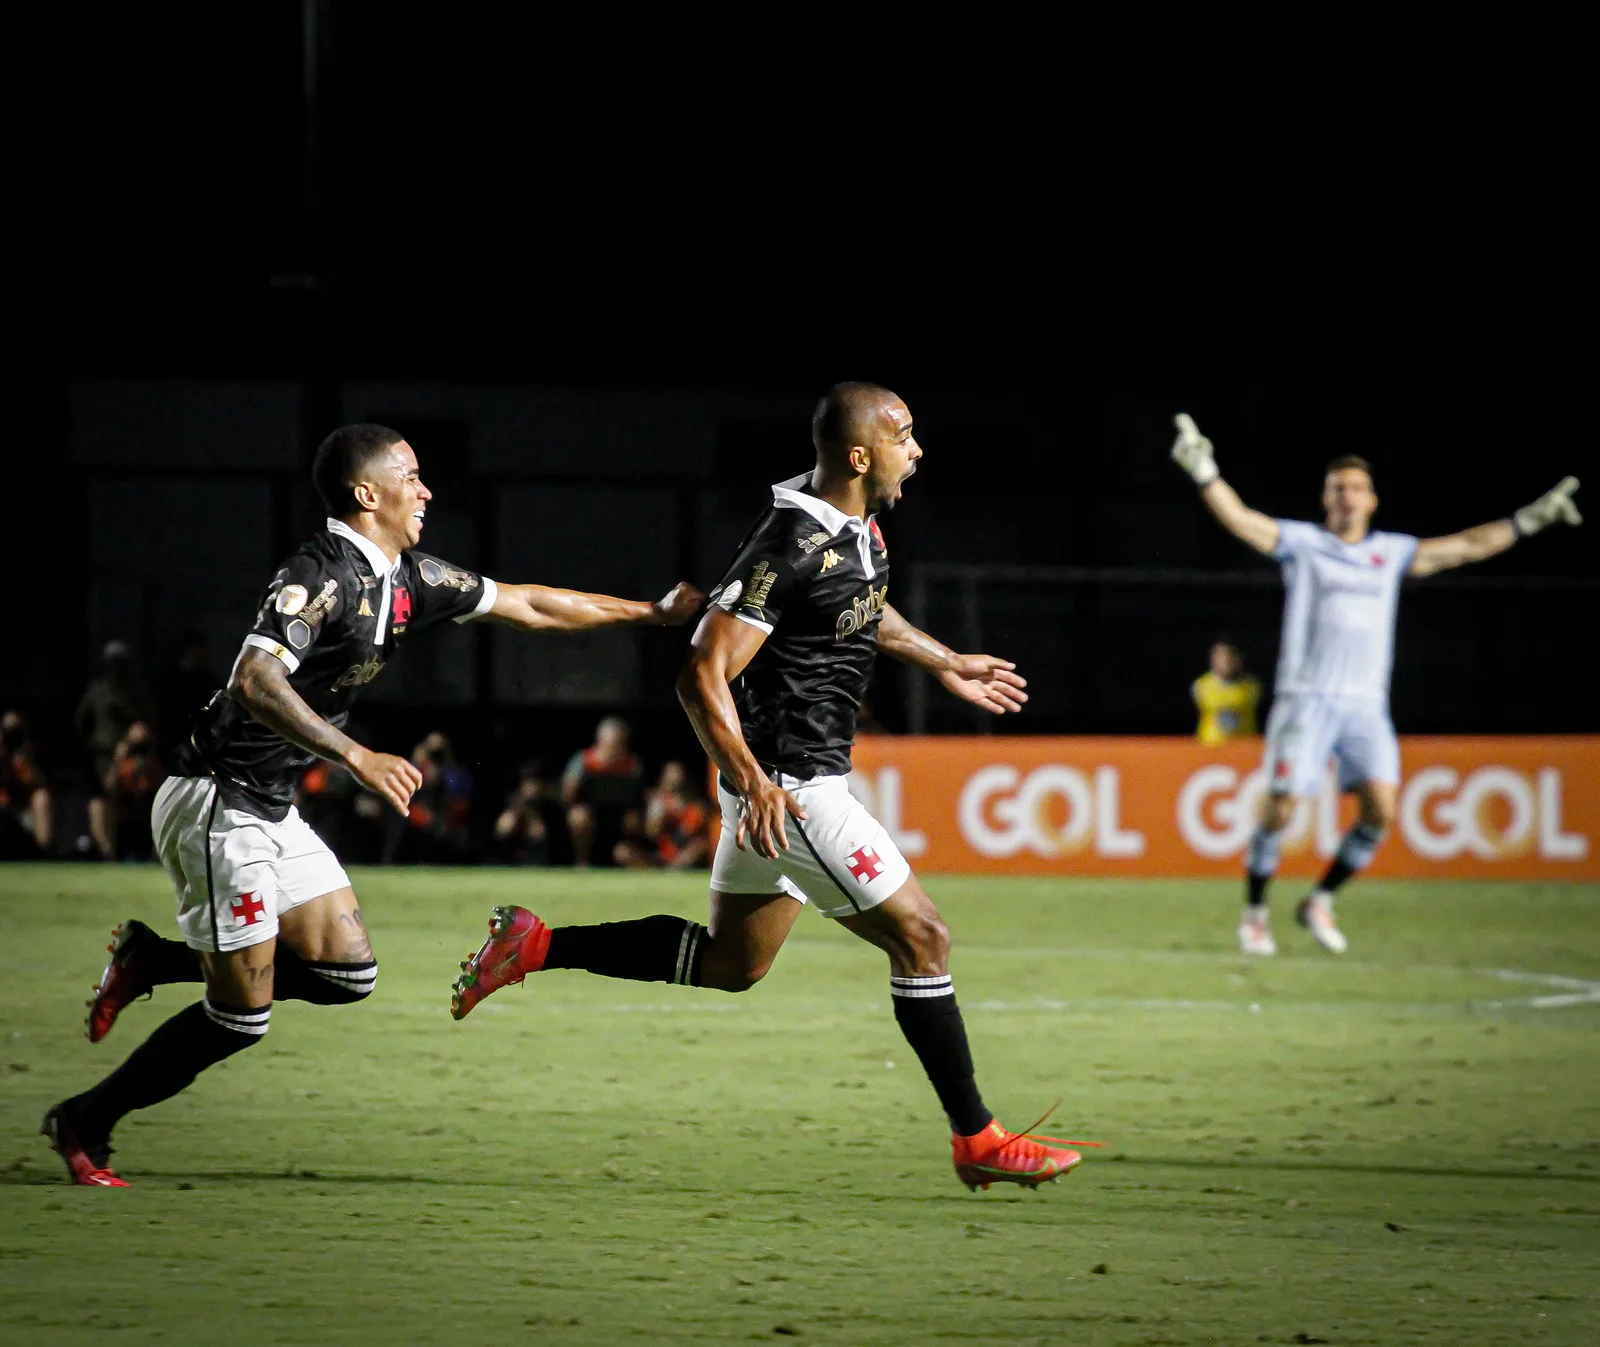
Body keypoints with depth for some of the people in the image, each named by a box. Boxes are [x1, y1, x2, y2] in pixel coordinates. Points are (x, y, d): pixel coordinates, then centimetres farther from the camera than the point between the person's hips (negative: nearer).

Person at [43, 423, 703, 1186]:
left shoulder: (407, 579, 9)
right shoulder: (323, 575, -19)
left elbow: (526, 605, 18)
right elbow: (254, 681, -32)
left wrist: (651, 613, 20)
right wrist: (357, 758, -37)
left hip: (273, 809, 9)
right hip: (217, 805, -9)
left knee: (347, 972, 3)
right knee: (242, 1014, -7)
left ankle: (150, 960, 15)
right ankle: (85, 1123, 8)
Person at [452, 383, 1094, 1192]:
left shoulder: (860, 527, 6)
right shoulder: (792, 548, -23)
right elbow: (703, 677, -26)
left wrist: (944, 663, 34)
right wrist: (753, 783, -34)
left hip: (792, 778, 10)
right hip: (788, 784, -10)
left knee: (729, 964, 19)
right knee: (920, 938, -6)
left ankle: (534, 946, 20)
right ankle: (977, 1141, 1)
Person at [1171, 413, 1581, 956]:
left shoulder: (1393, 552, 15)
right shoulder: (1301, 542, 5)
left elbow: (1468, 546, 20)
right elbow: (1239, 519, -7)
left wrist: (1530, 519, 19)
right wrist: (1204, 473, -23)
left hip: (1366, 703, 3)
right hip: (1306, 697, -3)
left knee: (1380, 810, -10)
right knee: (1280, 806, -10)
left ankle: (1319, 902, 8)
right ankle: (1254, 912, 7)